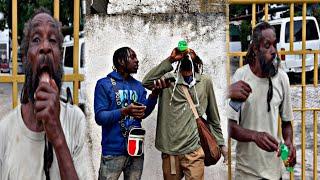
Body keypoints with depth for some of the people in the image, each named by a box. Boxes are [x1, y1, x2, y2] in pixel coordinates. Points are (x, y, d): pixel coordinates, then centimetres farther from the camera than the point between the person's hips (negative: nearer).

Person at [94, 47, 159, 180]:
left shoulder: (138, 86, 12)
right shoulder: (104, 84, -4)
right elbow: (100, 117, -13)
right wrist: (124, 112, -28)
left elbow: (144, 113, 0)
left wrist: (154, 94, -15)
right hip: (113, 151, -5)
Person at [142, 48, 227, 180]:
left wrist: (221, 143, 13)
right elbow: (147, 82, -12)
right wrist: (170, 60, -10)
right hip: (169, 151, 1)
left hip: (194, 151, 0)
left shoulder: (205, 81, 8)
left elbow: (213, 116, 14)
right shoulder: (168, 79, 7)